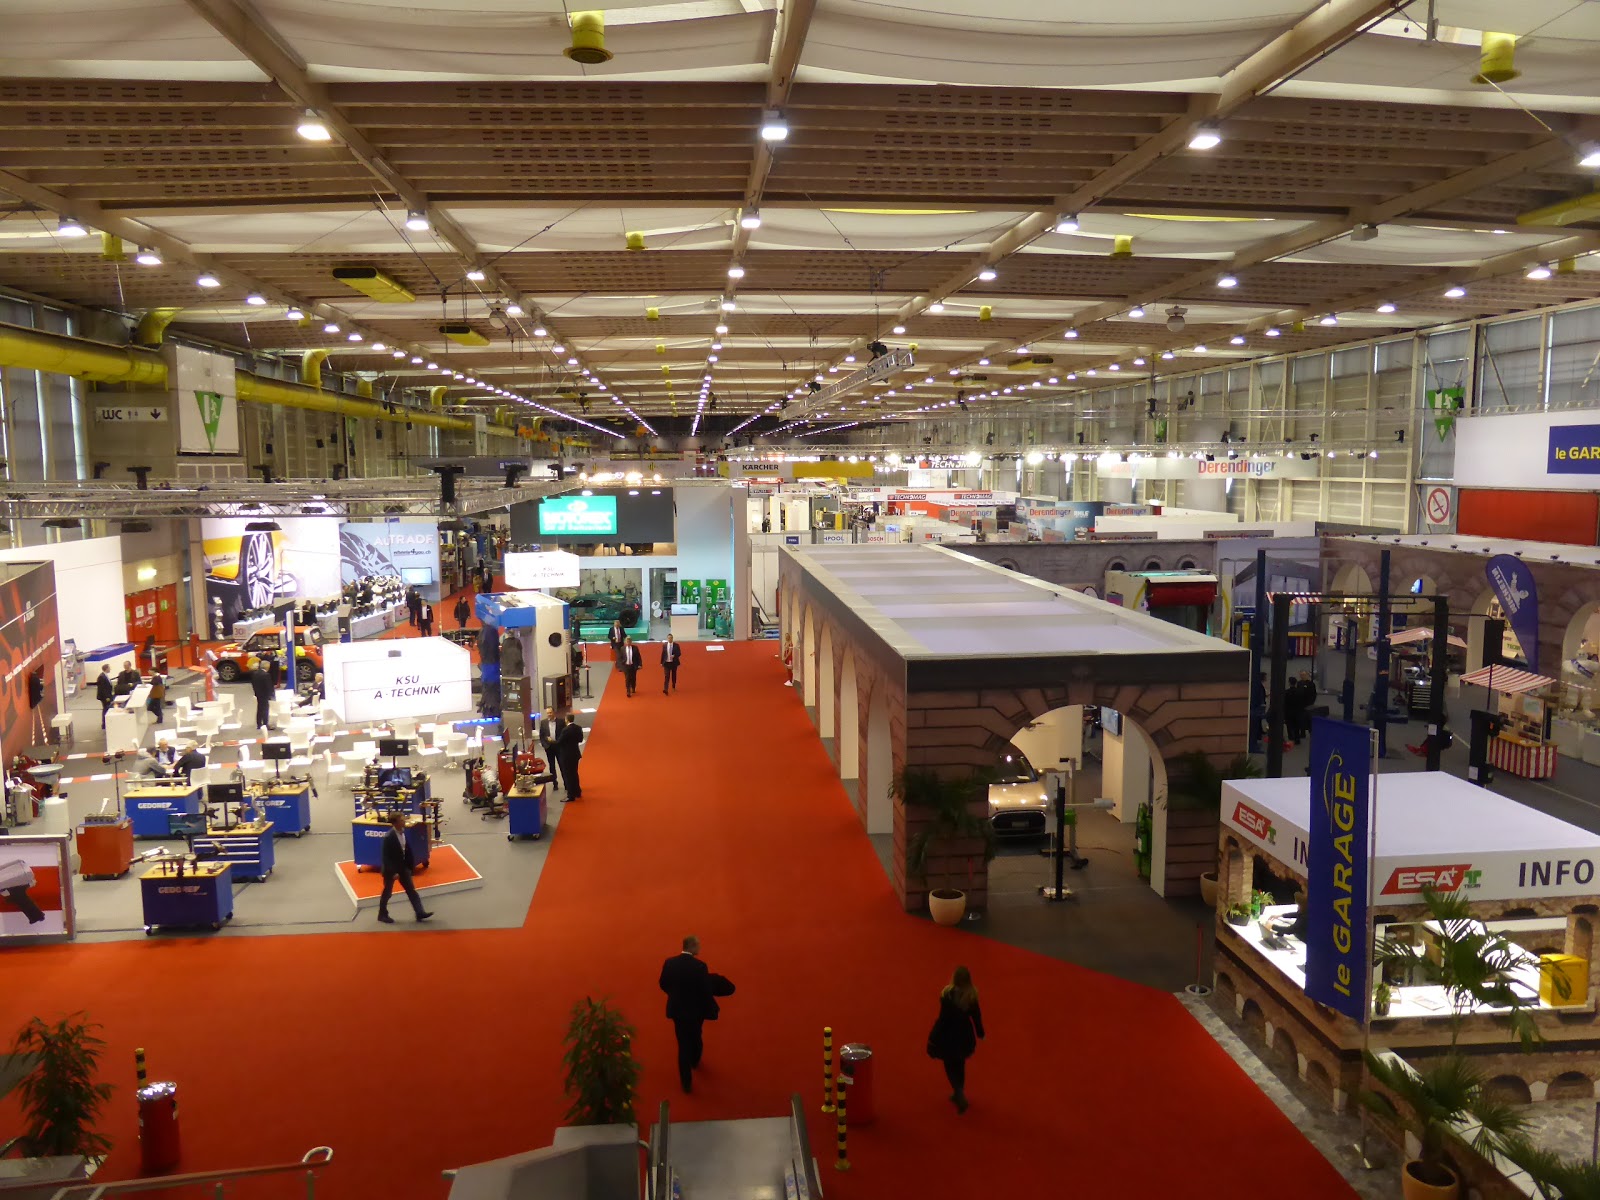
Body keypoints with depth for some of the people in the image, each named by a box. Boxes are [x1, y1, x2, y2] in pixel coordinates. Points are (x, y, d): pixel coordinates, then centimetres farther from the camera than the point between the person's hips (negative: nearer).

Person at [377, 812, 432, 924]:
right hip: (391, 869, -7)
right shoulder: (389, 837, -25)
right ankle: (382, 915, 28)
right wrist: (393, 872, -23)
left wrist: (411, 865, 9)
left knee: (411, 890, 6)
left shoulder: (403, 832, -2)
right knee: (387, 892, 10)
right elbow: (386, 856, -23)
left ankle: (420, 912, 9)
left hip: (403, 867, 7)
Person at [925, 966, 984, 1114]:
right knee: (960, 1065, 24)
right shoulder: (972, 994, -13)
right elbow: (976, 1015, -2)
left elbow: (942, 1018, -21)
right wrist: (980, 1033, 14)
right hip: (965, 1034, 5)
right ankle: (958, 1095, 38)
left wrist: (933, 1037, -10)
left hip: (949, 1035, -5)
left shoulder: (948, 995, -27)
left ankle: (960, 1095, 3)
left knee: (950, 1066, 15)